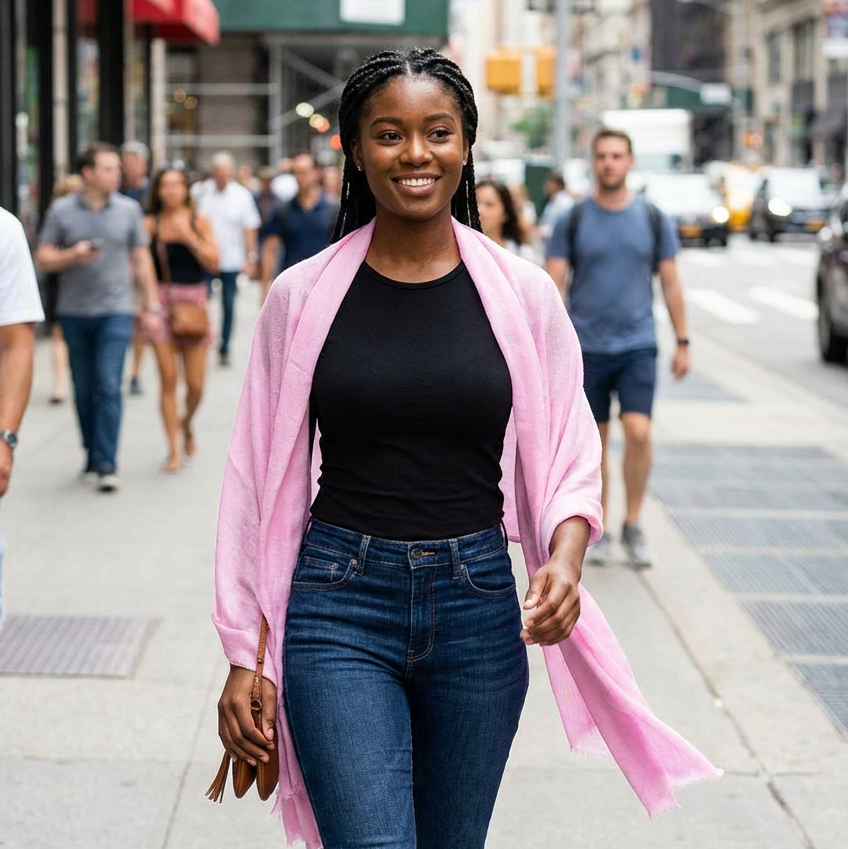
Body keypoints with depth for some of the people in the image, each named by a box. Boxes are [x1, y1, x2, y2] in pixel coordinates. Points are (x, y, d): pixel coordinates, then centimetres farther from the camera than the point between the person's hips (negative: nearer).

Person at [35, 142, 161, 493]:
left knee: (109, 387, -10)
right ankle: (92, 455, 21)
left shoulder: (129, 209, 6)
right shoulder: (62, 211, 2)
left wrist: (152, 304, 8)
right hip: (74, 313, 1)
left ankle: (107, 464, -11)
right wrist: (73, 255, -15)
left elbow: (141, 259, 11)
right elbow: (43, 259, 3)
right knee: (84, 390, 8)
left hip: (115, 310, -1)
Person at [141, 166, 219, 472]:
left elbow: (213, 262, -5)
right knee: (168, 379, -6)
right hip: (162, 300, -1)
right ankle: (174, 449, 2)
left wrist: (189, 236, -14)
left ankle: (187, 423, 33)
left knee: (195, 384, 0)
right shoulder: (150, 224, 2)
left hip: (193, 300, 1)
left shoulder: (200, 222, 4)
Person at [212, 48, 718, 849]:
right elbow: (263, 481, 3)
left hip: (477, 605, 2)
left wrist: (563, 561, -16)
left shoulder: (523, 294, 0)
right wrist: (245, 657, 2)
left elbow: (571, 463, 5)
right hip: (339, 607, -1)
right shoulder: (302, 296, -1)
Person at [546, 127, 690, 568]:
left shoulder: (653, 219, 4)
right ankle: (598, 529, 18)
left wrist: (682, 342, 7)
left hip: (637, 345, 0)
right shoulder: (572, 221, 0)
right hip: (587, 346, 0)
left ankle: (633, 524, 3)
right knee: (595, 441, 6)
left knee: (638, 431, -13)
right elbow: (554, 286, -1)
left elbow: (670, 284, 9)